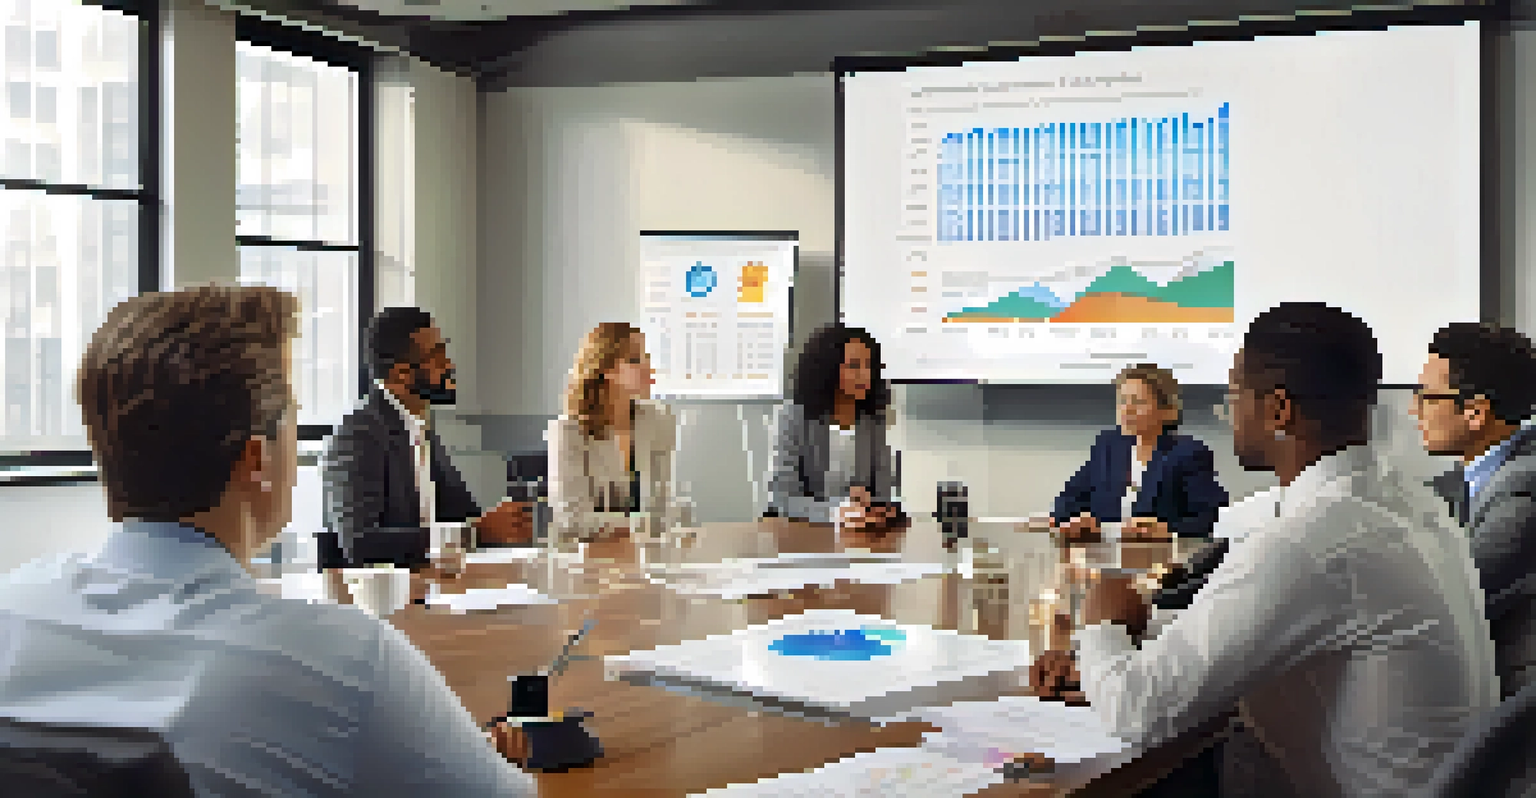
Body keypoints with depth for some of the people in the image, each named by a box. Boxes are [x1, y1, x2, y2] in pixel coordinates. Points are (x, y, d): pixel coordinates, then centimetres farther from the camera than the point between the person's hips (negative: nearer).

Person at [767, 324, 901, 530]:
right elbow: (783, 498, -16)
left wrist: (884, 509, -25)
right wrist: (834, 514, -33)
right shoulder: (795, 416, -10)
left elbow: (886, 490, -1)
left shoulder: (876, 418, 0)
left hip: (857, 535, 3)